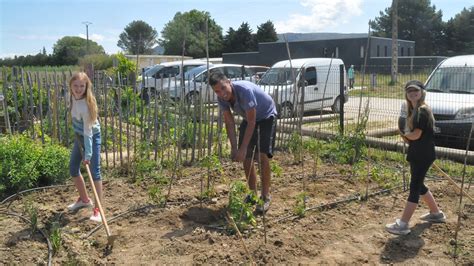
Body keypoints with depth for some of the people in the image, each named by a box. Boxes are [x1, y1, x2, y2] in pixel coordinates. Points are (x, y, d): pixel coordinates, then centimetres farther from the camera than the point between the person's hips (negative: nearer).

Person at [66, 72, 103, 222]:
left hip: (92, 136, -8)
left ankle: (97, 209, -7)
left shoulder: (85, 106, -32)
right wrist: (77, 132, 14)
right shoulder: (73, 96, -11)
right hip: (79, 135, 8)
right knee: (73, 168, 14)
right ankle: (84, 199, 32)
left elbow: (88, 132, -32)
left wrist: (88, 155, -33)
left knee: (94, 172, -10)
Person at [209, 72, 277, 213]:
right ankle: (253, 194, 18)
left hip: (266, 116, -6)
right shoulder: (222, 98, -17)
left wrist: (243, 148, -32)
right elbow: (229, 123, -9)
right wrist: (234, 148, -17)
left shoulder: (244, 90, -37)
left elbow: (252, 122, -33)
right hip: (248, 118, 6)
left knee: (263, 156, -16)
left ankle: (265, 196, -4)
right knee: (246, 158, 3)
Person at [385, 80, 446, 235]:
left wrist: (404, 134, -2)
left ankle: (402, 225, -6)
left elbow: (416, 135, -21)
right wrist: (406, 136, -6)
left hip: (424, 155, -10)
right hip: (416, 154, 10)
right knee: (418, 185, 19)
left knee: (415, 187, -8)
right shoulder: (413, 111, 13)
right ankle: (436, 214, 38)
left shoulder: (423, 110, -17)